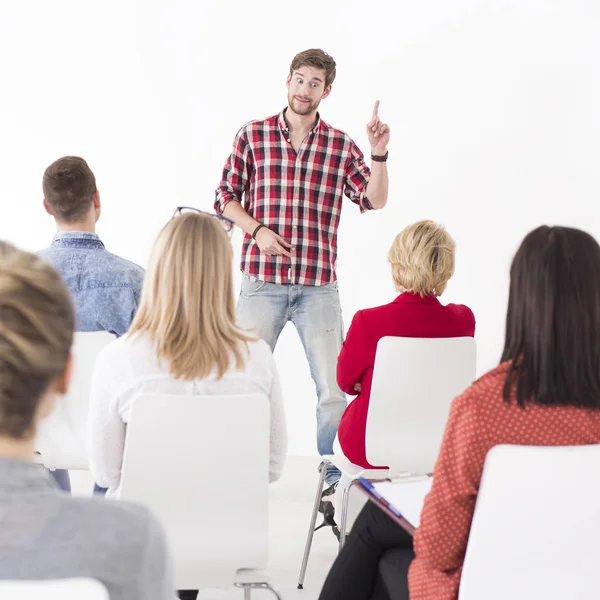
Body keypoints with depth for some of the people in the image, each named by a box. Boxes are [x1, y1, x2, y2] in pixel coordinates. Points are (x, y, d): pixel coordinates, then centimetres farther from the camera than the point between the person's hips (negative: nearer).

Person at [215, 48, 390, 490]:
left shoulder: (341, 145, 5)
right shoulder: (253, 136, 4)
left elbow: (375, 200, -2)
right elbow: (226, 197, 6)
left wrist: (379, 154, -17)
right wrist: (257, 230, -9)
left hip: (319, 286, 0)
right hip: (262, 281, 0)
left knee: (335, 384, -1)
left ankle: (334, 473, 14)